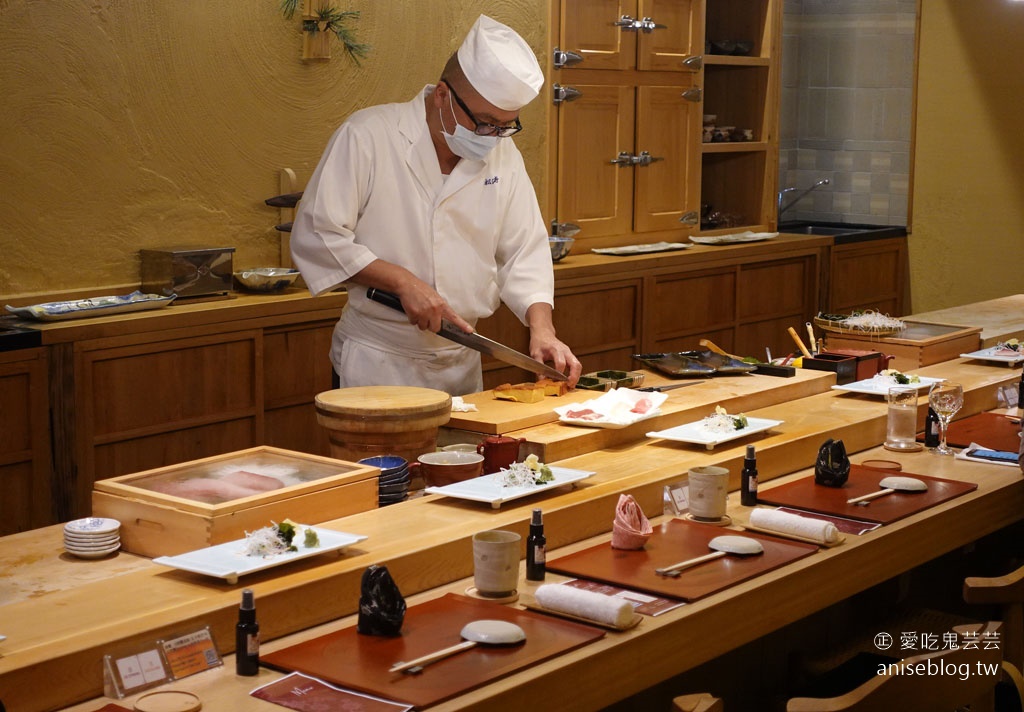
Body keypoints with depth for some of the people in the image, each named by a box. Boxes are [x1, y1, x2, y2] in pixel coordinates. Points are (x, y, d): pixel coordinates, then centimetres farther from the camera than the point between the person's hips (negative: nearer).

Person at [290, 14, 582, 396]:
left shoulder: (503, 155, 3)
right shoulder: (366, 137, -14)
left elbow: (524, 251, 5)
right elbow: (315, 236, -16)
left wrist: (542, 328, -10)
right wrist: (402, 281, -22)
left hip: (461, 361, 5)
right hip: (377, 362, -5)